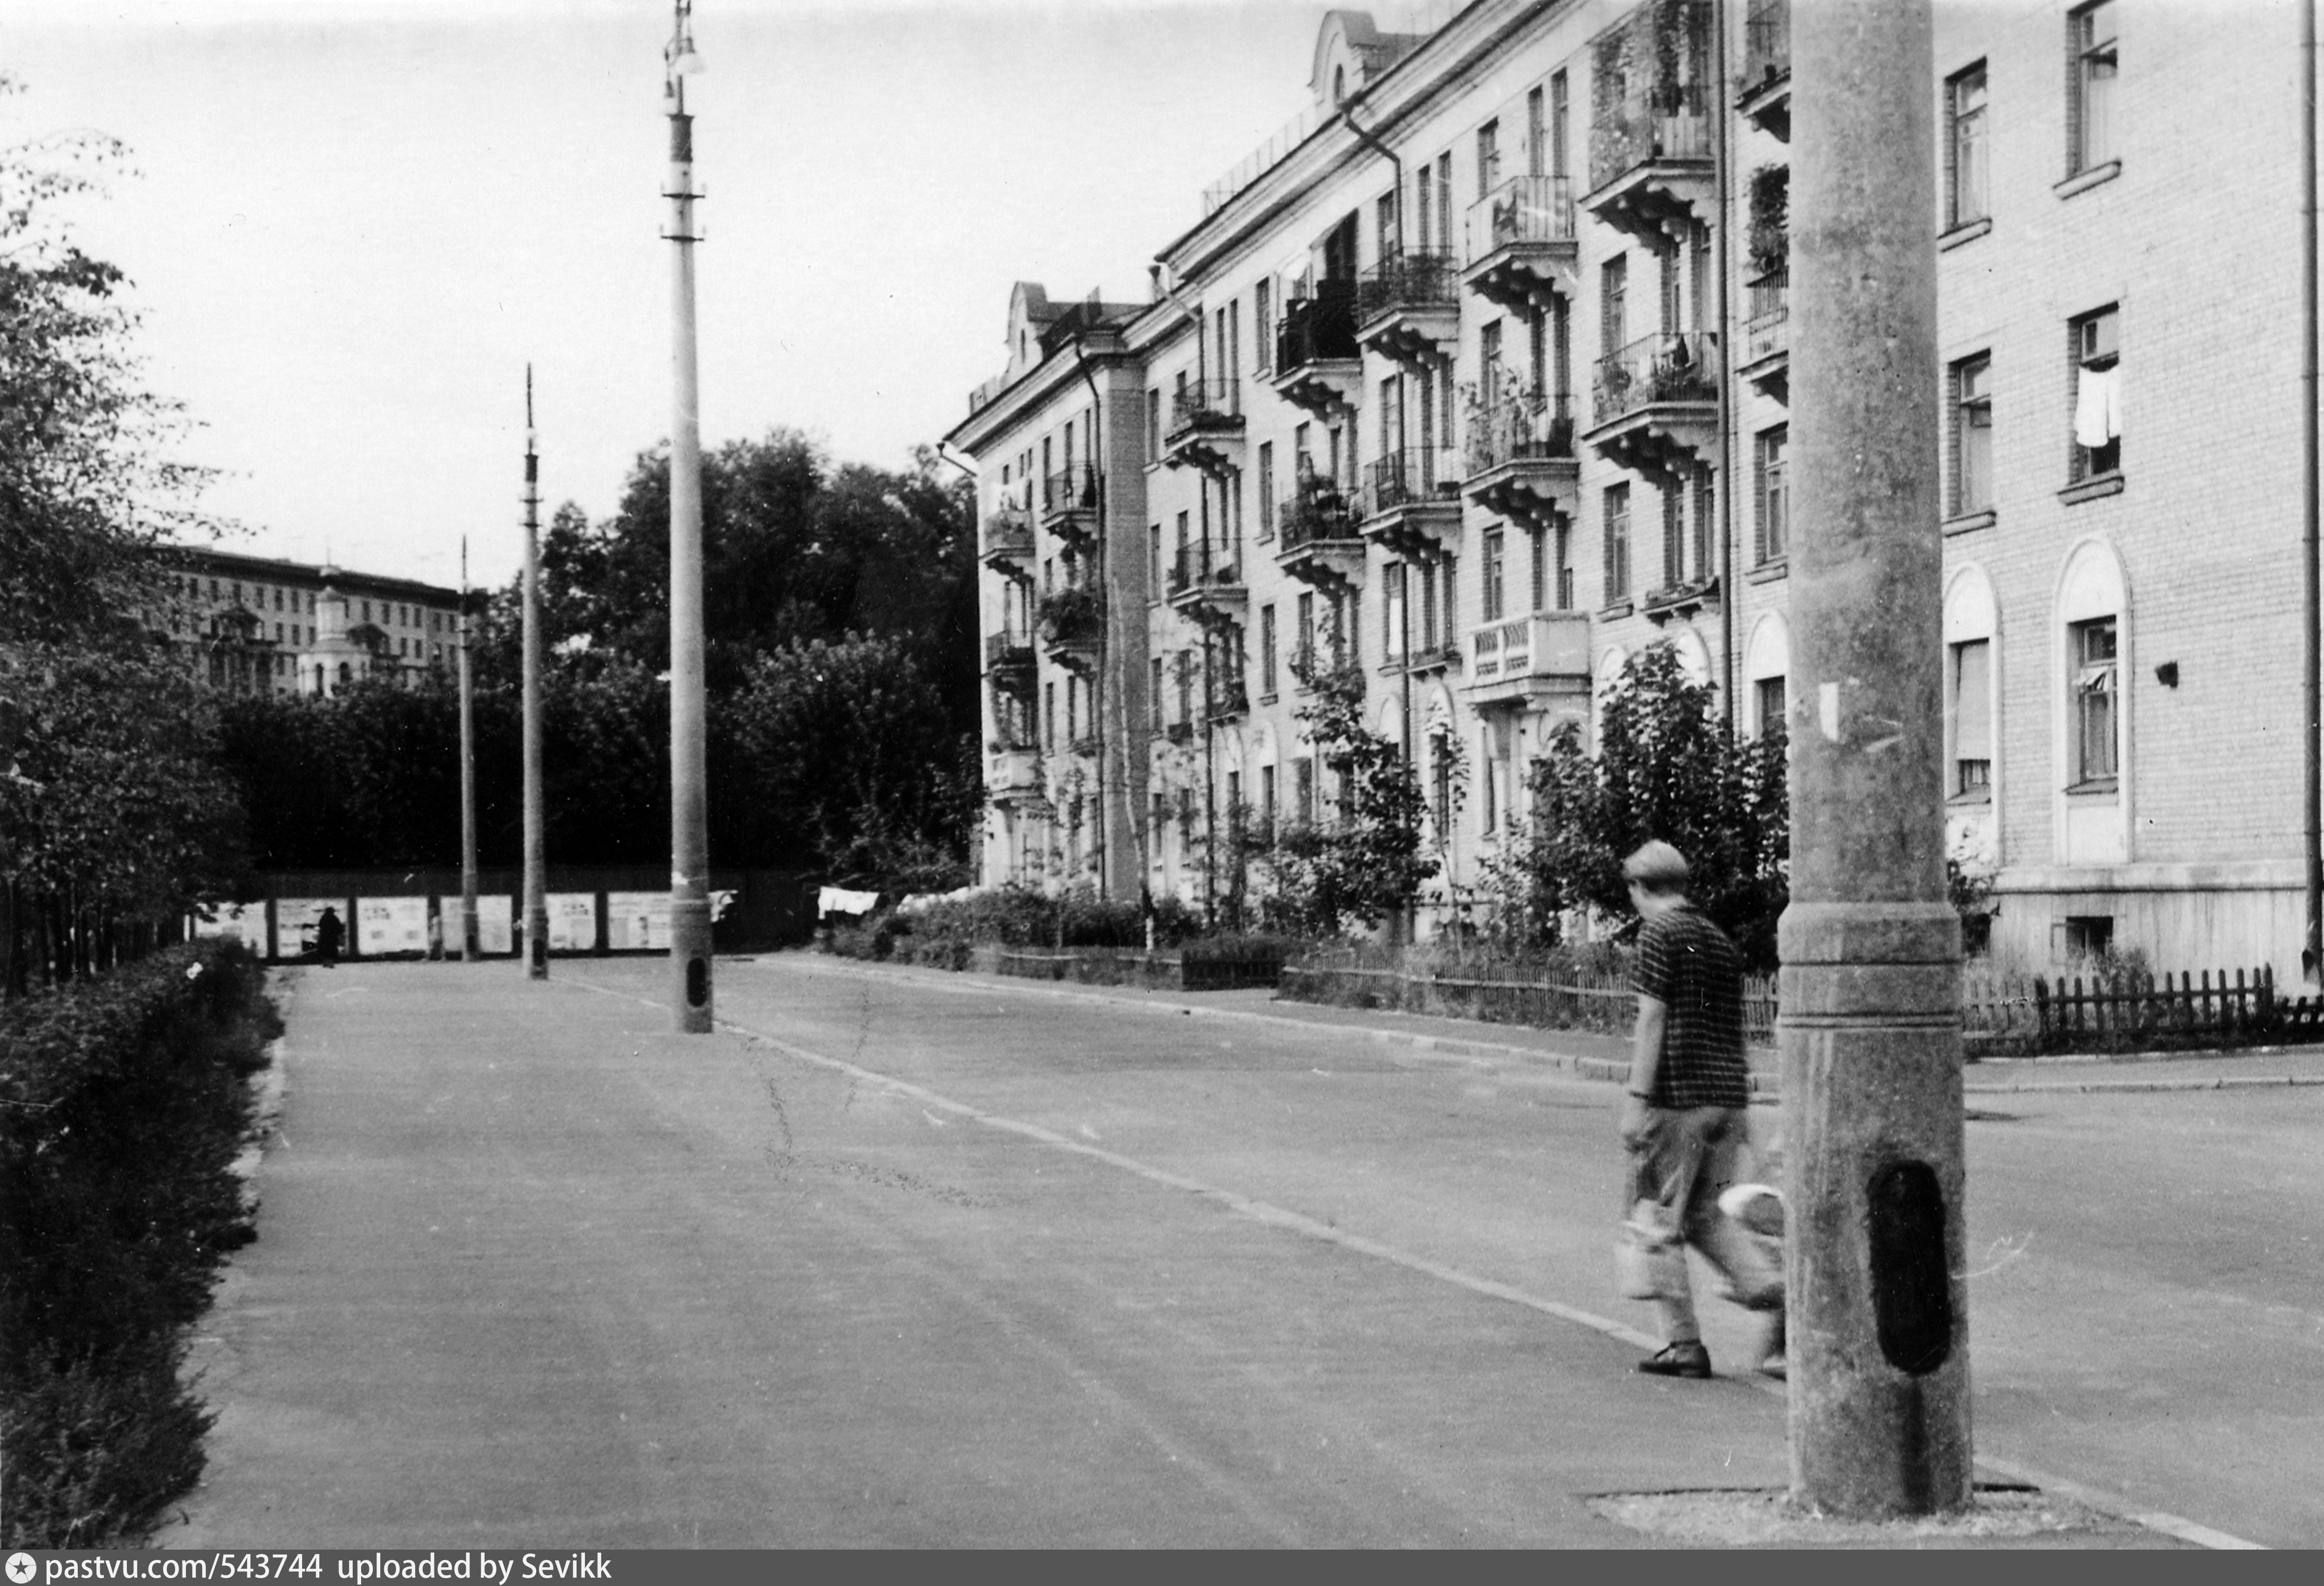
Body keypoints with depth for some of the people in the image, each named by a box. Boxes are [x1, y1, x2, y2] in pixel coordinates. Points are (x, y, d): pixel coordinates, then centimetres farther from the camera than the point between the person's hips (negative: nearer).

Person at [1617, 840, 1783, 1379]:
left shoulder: (1659, 935, -6)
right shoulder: (1722, 941, 17)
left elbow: (1652, 1020, -13)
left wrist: (1638, 1098, -15)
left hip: (1677, 1097, -7)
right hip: (1728, 1094, 7)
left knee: (1656, 1214, 3)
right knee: (1704, 1214, 15)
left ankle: (1683, 1344, 3)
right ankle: (1774, 1286, -8)